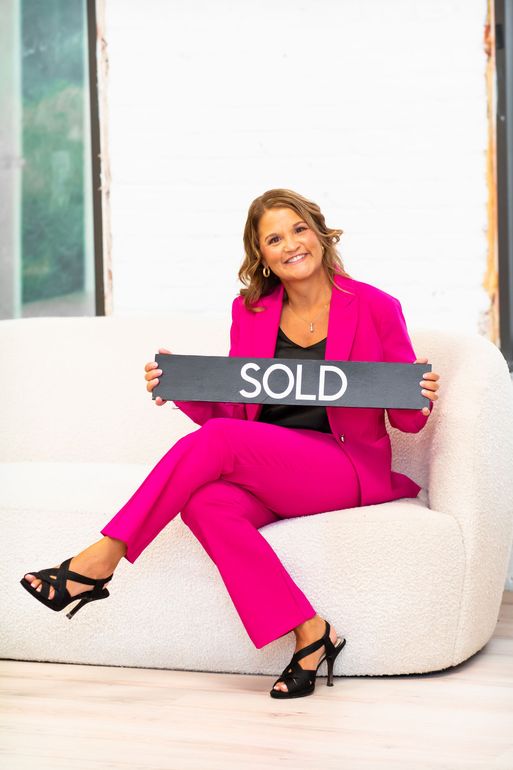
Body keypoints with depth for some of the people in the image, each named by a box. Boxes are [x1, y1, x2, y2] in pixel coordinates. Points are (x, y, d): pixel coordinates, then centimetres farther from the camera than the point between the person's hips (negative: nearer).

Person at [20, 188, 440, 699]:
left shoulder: (375, 308, 0)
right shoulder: (250, 311, 11)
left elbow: (406, 422, 7)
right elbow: (230, 412, 11)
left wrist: (422, 399, -16)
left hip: (350, 471, -4)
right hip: (266, 475, 4)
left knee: (218, 440, -28)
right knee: (205, 502, -32)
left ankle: (100, 560, -21)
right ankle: (308, 634, -27)